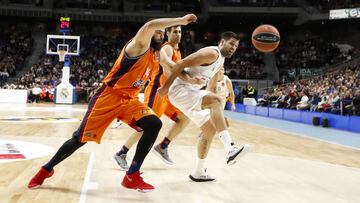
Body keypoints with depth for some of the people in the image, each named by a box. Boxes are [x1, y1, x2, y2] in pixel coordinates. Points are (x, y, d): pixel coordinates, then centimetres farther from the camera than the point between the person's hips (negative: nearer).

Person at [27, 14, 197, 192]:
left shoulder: (154, 56, 12)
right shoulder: (139, 47, -14)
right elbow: (149, 26, -36)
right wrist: (181, 20, -29)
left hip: (129, 100, 7)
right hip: (109, 96, -7)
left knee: (154, 124, -15)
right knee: (81, 138, -3)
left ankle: (132, 176, -8)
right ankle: (46, 169, 22)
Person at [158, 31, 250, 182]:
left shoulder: (220, 61, 17)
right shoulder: (212, 53, -14)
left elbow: (211, 85, 26)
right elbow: (181, 64, -21)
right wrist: (166, 87, -21)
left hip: (190, 92, 11)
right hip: (180, 90, -10)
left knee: (210, 129, 10)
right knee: (215, 100, -33)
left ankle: (198, 172, 20)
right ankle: (230, 149, -42)